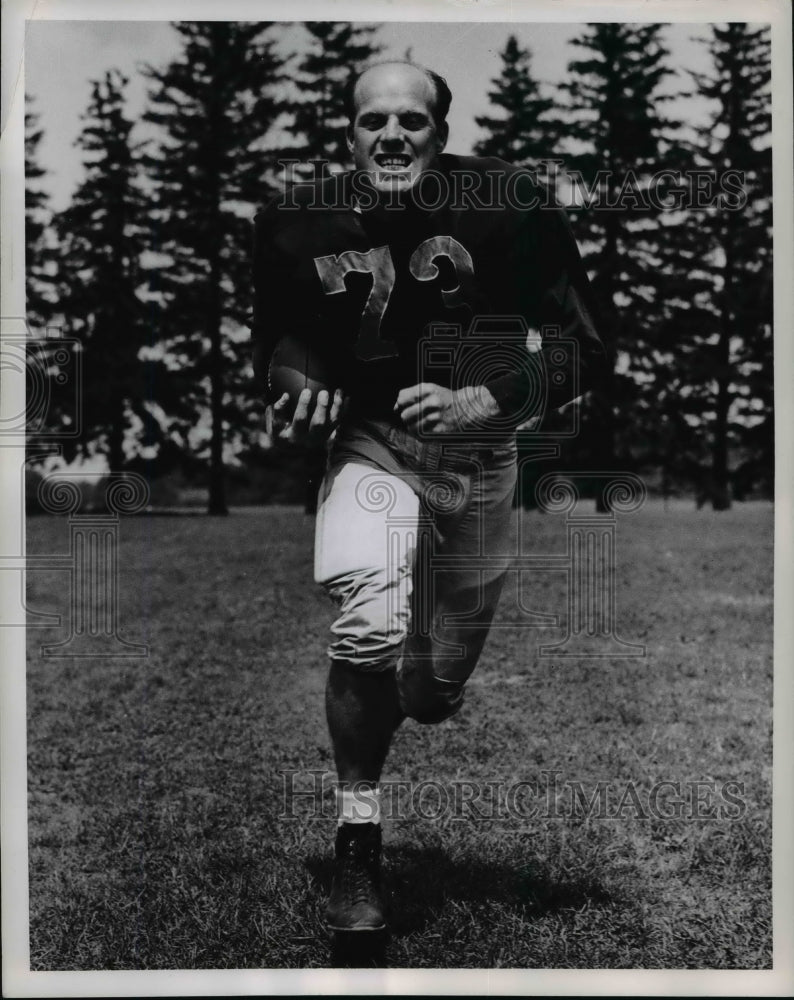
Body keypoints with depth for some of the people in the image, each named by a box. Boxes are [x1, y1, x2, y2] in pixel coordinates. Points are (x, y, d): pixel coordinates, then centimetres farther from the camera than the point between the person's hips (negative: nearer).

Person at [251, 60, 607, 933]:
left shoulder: (506, 204, -15)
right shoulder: (298, 223, -10)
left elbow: (582, 347, -13)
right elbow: (272, 348, 6)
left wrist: (479, 402, -26)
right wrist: (291, 414, -14)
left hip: (481, 452, 1)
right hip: (372, 444, -1)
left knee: (435, 695, 14)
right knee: (369, 630, -29)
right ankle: (357, 840, -7)